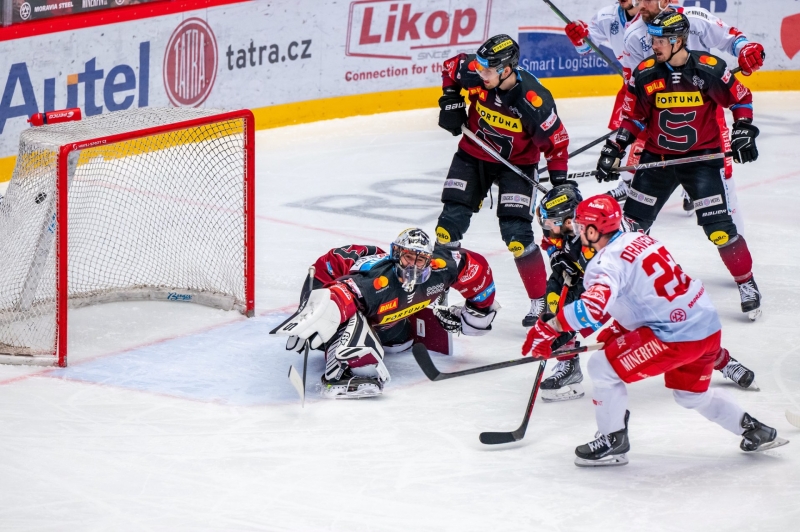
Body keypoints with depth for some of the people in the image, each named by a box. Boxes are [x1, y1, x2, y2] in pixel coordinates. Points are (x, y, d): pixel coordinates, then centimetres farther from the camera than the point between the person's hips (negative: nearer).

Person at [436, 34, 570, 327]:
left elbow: (555, 141, -19)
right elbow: (451, 66, 3)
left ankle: (541, 299, 2)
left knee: (516, 234, -13)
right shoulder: (474, 73, -21)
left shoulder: (533, 100, -31)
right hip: (474, 155, 4)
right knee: (450, 223, -2)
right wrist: (450, 100, -5)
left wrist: (560, 182, -19)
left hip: (516, 163, -4)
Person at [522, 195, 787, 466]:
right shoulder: (639, 239, 13)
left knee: (603, 366, -2)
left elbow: (592, 308, -32)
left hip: (676, 336, -9)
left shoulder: (609, 261, -15)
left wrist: (549, 328, -26)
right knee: (691, 393, 31)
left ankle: (613, 442, 9)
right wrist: (616, 330, 25)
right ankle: (755, 431, 36)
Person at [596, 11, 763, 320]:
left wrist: (743, 131, -7)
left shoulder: (710, 70, -15)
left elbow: (741, 99, 0)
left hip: (702, 156, -3)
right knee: (631, 223, 6)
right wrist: (614, 149, -3)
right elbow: (633, 117, 5)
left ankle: (747, 285, 3)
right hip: (657, 157, 3)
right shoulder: (645, 74, -6)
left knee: (719, 226, -10)